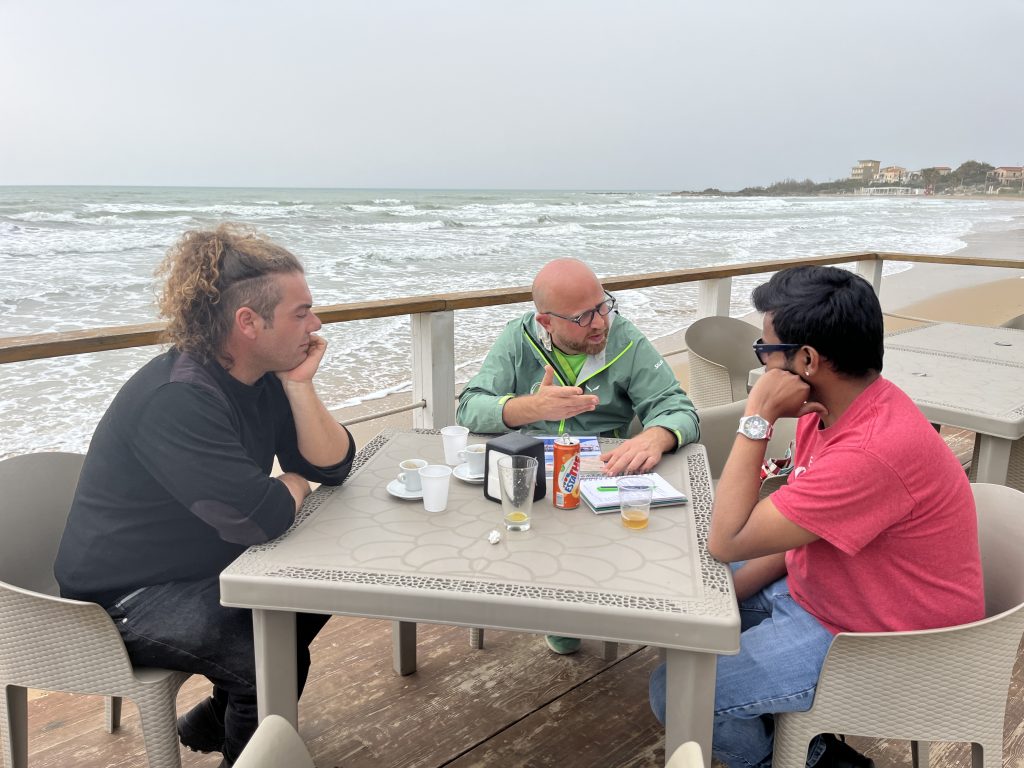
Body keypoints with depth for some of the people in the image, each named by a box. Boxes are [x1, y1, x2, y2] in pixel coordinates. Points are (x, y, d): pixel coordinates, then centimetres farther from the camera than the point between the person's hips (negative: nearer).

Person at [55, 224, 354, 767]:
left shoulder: (263, 377, -2)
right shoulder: (176, 398, -30)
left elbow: (333, 466, -3)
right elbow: (264, 518, -35)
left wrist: (299, 384, -16)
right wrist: (292, 485, -13)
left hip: (202, 567, 9)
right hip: (125, 598, -9)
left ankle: (217, 716, 26)